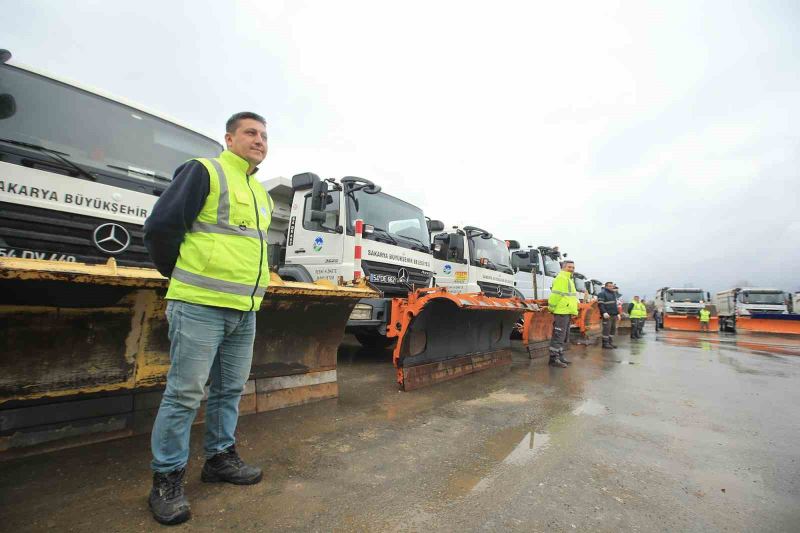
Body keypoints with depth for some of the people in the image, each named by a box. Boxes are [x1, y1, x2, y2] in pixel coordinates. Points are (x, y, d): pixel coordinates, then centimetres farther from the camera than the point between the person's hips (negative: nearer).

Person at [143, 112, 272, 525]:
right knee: (184, 393, 2)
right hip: (200, 306, -7)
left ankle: (221, 457, 32)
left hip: (245, 311, 7)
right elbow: (160, 226, -9)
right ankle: (167, 480, 19)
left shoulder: (261, 193, 19)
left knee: (230, 389, 15)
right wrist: (182, 275, 2)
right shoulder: (204, 171, -4)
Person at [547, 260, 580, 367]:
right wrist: (552, 309, -17)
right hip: (561, 313, -10)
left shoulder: (569, 279, 22)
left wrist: (574, 311, 18)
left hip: (567, 313, 11)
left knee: (564, 337, 15)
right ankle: (554, 359, -3)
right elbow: (555, 295, -20)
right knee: (558, 336, -8)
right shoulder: (561, 278, -12)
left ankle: (560, 357, 23)